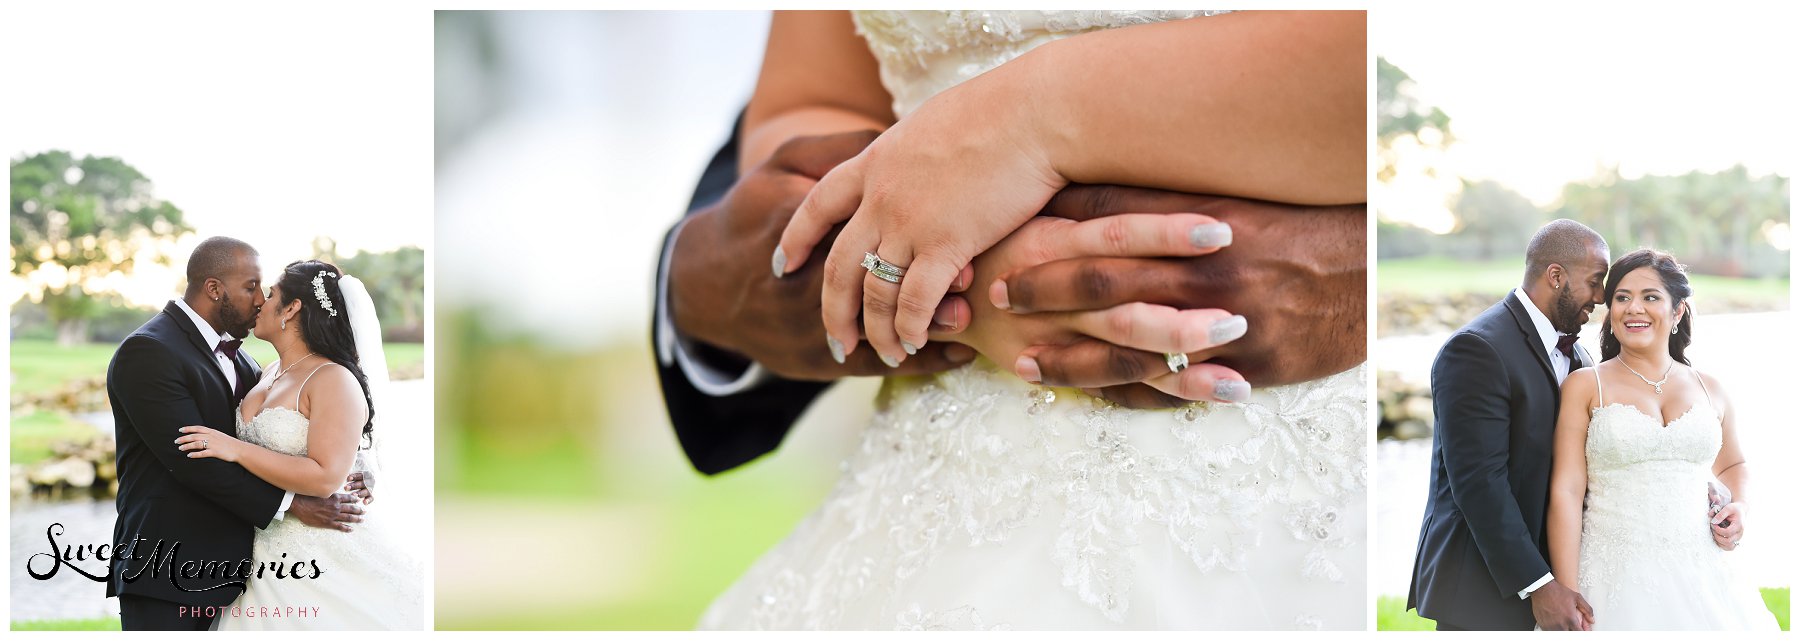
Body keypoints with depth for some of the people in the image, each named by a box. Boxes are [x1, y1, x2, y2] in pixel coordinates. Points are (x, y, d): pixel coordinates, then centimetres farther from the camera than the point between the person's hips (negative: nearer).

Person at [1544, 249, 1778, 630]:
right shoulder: (1585, 387, 0)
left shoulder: (1709, 390, 11)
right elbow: (1566, 491, -7)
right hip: (1615, 580, -3)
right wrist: (1568, 598, -14)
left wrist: (1739, 506, 6)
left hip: (1698, 579, 3)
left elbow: (1732, 465, 30)